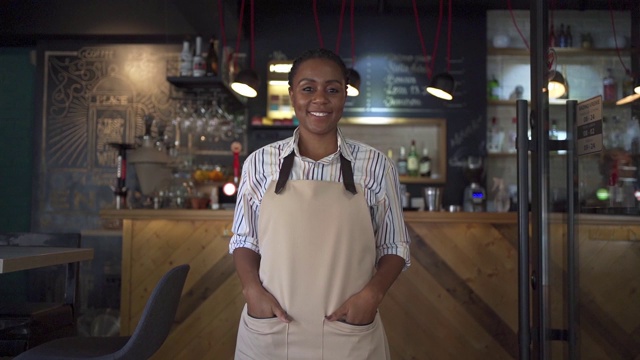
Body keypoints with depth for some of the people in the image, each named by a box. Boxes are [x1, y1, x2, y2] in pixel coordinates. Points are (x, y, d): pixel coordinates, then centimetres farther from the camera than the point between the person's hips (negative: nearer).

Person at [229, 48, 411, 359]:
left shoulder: (375, 166, -4)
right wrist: (253, 289, -10)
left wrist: (371, 294, -13)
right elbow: (244, 240, 6)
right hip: (269, 333, 1)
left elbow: (393, 247, 3)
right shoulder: (260, 163, -2)